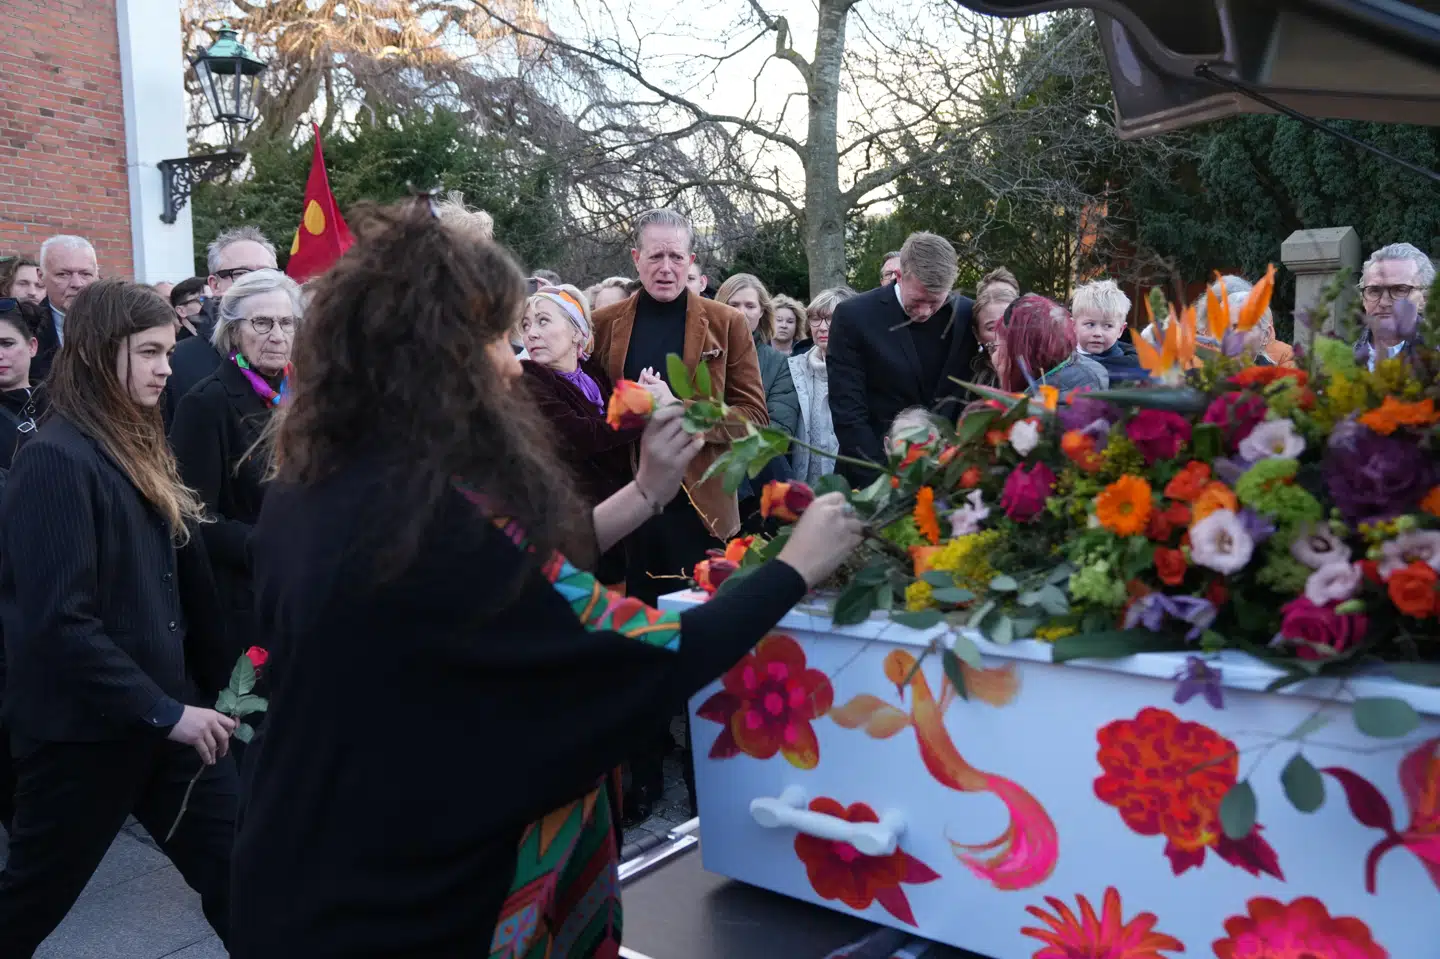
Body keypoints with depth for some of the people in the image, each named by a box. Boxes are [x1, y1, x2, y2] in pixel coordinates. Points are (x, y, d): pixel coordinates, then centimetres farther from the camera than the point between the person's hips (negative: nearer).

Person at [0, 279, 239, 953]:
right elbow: (58, 622, -23)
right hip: (82, 727, -7)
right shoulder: (56, 456, -18)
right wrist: (163, 711, -20)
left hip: (165, 709, 7)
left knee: (235, 866, 8)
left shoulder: (137, 446, 10)